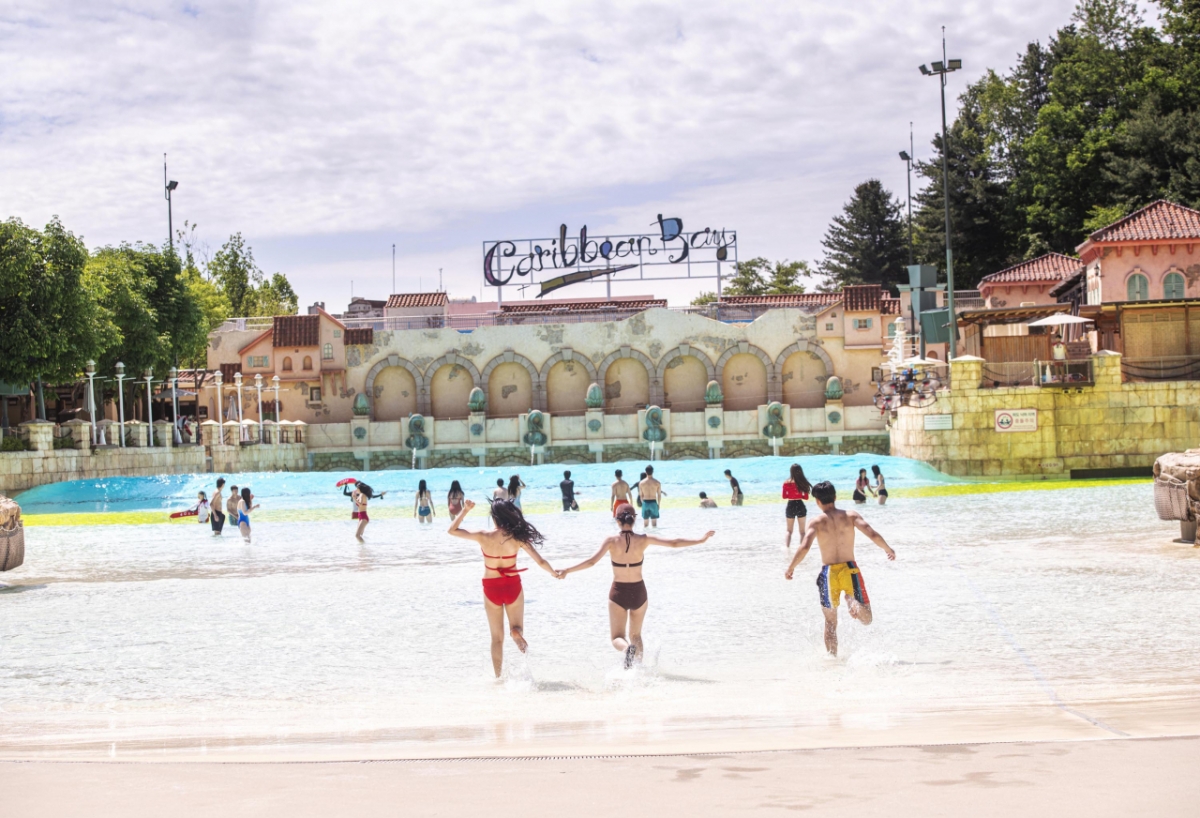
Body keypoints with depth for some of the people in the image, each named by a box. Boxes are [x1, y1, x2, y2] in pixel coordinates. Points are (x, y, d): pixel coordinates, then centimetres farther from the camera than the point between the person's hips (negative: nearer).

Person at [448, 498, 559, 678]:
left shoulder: (484, 537, -15)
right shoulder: (518, 538, -13)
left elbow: (452, 530, -5)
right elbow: (540, 561, -10)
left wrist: (465, 510, 2)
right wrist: (554, 573, 8)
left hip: (491, 589, 0)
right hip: (512, 587, 0)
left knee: (497, 638, 14)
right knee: (517, 627, 18)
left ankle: (498, 677, 12)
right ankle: (516, 631, -19)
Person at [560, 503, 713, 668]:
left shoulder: (611, 541, -12)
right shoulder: (643, 540, -8)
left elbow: (592, 561, -20)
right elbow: (674, 543, -5)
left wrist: (567, 571, -13)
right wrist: (701, 540, 5)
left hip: (618, 593, -2)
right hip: (638, 592, 2)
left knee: (617, 638, 3)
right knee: (636, 635, 24)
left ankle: (627, 648, -29)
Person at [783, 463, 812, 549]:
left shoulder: (786, 483, -7)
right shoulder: (803, 482, -8)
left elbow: (784, 497, -1)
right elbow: (806, 497, -3)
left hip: (791, 506, 1)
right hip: (800, 506, -1)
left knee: (789, 530, 14)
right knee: (802, 531, 13)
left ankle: (786, 546, -3)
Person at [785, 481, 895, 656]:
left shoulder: (817, 521, -3)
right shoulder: (851, 516, 1)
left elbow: (804, 548, -15)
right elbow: (873, 535, -8)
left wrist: (791, 568, -1)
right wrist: (888, 549, 10)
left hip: (828, 573, 0)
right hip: (850, 569, 0)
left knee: (830, 622, 17)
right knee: (866, 619, 6)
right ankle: (853, 601, -26)